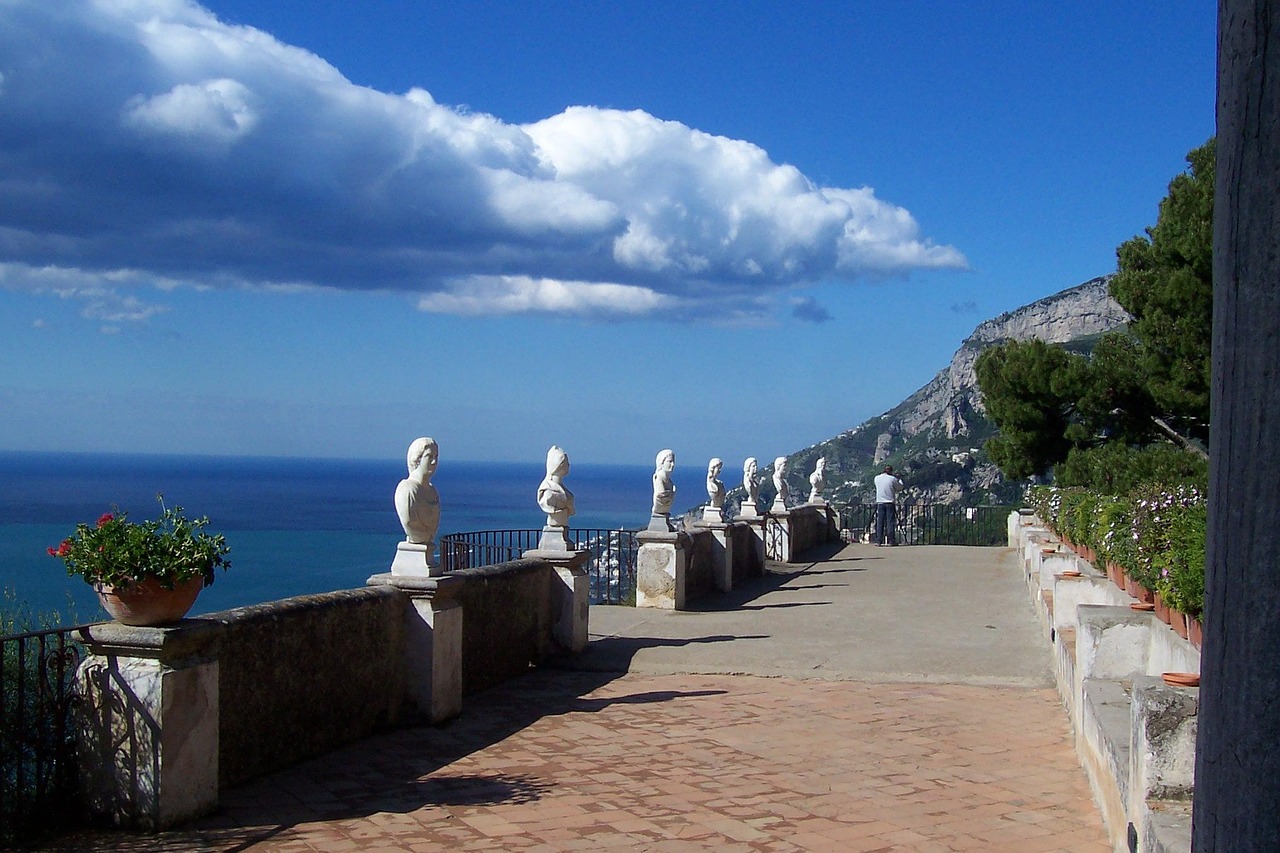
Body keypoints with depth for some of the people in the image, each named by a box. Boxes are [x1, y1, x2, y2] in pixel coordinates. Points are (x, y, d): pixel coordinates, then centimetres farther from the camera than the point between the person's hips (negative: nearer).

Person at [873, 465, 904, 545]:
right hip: (890, 502, -3)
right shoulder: (892, 479, -7)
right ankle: (892, 541, 0)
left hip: (880, 503, 3)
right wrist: (899, 479, 22)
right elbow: (900, 488, 4)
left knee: (880, 522, 4)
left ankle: (878, 541, 1)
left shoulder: (877, 478, 4)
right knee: (891, 522, 1)